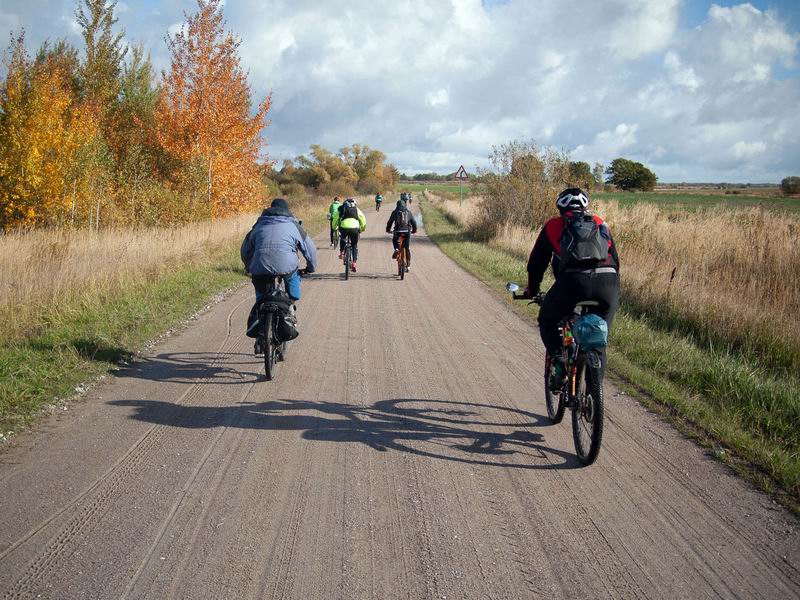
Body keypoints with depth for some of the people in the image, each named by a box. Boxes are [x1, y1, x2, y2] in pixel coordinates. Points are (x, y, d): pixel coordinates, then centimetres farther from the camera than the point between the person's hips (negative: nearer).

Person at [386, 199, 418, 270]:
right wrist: (414, 230, 29)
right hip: (407, 231, 1)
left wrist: (388, 230, 23)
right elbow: (414, 222, 15)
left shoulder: (395, 212, 7)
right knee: (407, 248, 10)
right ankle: (408, 265, 10)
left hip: (398, 231, -1)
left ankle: (396, 249, 1)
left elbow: (390, 222, 8)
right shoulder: (408, 212, 11)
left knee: (394, 240, 32)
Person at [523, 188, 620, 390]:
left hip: (573, 281, -2)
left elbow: (536, 263, 28)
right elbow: (615, 261, 33)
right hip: (608, 281, 3)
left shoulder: (553, 225, 23)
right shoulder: (600, 224, 29)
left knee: (547, 322, 23)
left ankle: (558, 360, 0)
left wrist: (532, 291, 43)